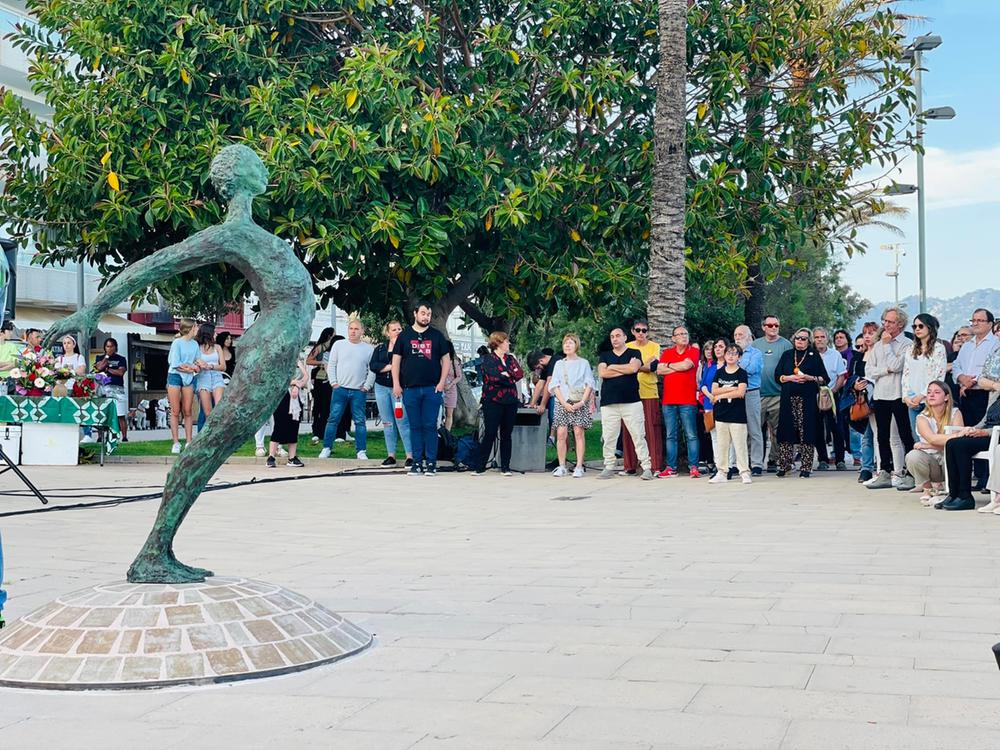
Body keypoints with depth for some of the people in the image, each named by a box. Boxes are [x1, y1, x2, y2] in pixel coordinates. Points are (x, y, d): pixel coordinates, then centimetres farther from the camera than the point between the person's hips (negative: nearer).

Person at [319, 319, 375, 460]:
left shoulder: (369, 348, 6)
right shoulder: (339, 344, 7)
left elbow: (372, 370, 6)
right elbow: (331, 365, 7)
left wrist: (366, 386, -2)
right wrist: (334, 383, -1)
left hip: (359, 391, 0)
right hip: (340, 389, 0)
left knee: (360, 421, -1)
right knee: (333, 419, -1)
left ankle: (361, 451, 4)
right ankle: (326, 448, 5)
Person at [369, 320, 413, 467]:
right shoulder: (380, 348, 13)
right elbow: (373, 365, 0)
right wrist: (390, 366, -10)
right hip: (382, 387, 4)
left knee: (402, 421, -11)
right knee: (387, 422, 6)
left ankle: (410, 455, -9)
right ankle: (391, 455, 11)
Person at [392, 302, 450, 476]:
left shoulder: (437, 336, 9)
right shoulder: (405, 336, 9)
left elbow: (446, 359, 8)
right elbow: (396, 360, 8)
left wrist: (442, 382, -3)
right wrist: (396, 384, -1)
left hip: (432, 389, -1)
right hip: (410, 389, 1)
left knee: (430, 427, -2)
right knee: (415, 427, 4)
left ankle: (431, 463, 2)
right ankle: (417, 462, 8)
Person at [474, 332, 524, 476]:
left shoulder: (510, 358, 17)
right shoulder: (487, 358, -1)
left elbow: (520, 373, 1)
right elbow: (494, 377, -15)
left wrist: (506, 374, -11)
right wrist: (511, 378, -4)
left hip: (510, 401, 5)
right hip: (493, 401, -5)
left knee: (506, 435, 6)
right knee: (490, 434, -6)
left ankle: (505, 468, 11)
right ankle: (480, 467, 0)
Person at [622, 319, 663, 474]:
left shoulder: (654, 347, 6)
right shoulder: (627, 347, 14)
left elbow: (653, 367, -8)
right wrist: (645, 365, -6)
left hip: (650, 393, -2)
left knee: (652, 429, -5)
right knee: (629, 430, 1)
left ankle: (656, 466, -3)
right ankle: (630, 465, 7)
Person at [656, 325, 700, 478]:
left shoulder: (693, 351, 3)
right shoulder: (667, 353, 13)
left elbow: (686, 365, -14)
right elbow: (659, 370, 0)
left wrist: (669, 365, 2)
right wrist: (679, 367, -5)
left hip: (688, 401, -4)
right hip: (669, 400, 4)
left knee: (691, 435, -3)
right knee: (670, 436, 6)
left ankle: (693, 467, -1)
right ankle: (671, 468, 9)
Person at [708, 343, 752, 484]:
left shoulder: (742, 373, -1)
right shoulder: (719, 372, 10)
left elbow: (741, 393, -14)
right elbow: (714, 391, -1)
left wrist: (720, 395, -8)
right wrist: (731, 389, -11)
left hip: (737, 415, -4)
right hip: (721, 414, 4)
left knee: (740, 444, -4)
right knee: (722, 445, 8)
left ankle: (744, 473, 0)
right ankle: (722, 473, 13)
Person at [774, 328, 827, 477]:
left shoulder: (814, 356, 7)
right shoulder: (787, 355, 14)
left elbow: (823, 378, 5)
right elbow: (777, 375, 10)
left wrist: (809, 378, -12)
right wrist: (790, 378, -7)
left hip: (808, 398, -2)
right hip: (788, 398, 2)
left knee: (806, 431, -4)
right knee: (786, 431, -1)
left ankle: (806, 467, 1)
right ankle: (784, 465, 6)